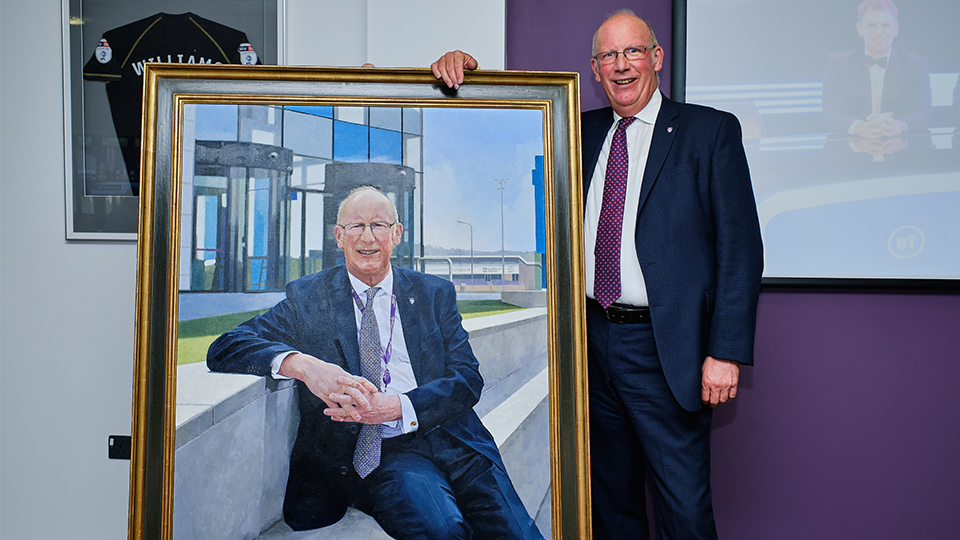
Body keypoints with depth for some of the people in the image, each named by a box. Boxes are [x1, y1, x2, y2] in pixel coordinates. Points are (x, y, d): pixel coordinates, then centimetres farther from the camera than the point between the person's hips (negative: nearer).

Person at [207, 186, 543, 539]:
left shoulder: (435, 294, 12)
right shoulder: (307, 298, 8)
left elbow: (467, 379, 3)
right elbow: (224, 349, -2)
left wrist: (396, 407, -16)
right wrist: (301, 364, -22)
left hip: (449, 436, 2)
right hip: (375, 453, -2)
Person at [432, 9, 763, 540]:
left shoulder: (710, 131, -1)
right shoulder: (582, 133, 11)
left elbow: (740, 247, -5)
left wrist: (725, 352, -12)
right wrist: (462, 68, -2)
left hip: (663, 348, -4)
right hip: (593, 339, 4)